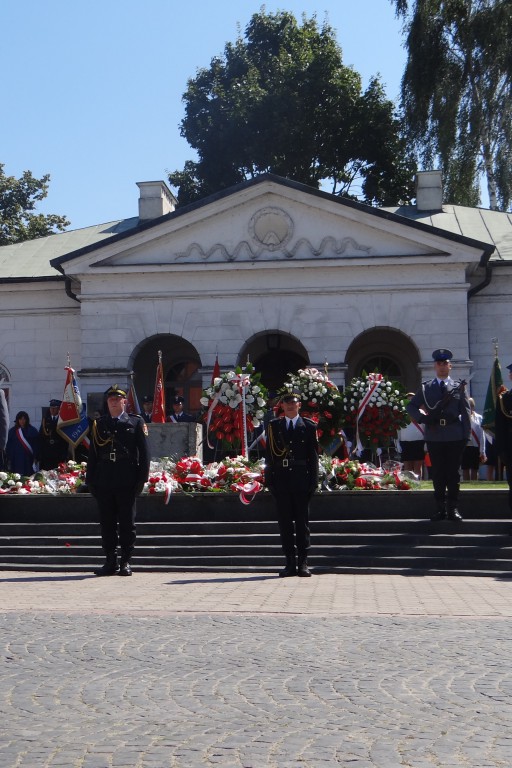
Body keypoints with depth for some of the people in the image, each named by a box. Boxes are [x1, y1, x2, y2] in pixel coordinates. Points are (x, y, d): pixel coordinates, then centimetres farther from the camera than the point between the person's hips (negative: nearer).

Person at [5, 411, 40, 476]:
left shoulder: (32, 430, 4)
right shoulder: (12, 431, 9)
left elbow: (36, 445, 2)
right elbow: (9, 446, 9)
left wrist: (36, 458, -5)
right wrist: (9, 460, 4)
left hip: (29, 459, -1)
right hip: (16, 459, 1)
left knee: (28, 477, -6)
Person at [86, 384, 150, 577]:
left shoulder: (136, 422, 5)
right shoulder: (99, 424, 12)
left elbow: (144, 453, 2)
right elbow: (92, 454, 12)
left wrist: (141, 479, -5)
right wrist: (90, 479, 6)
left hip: (127, 482, -3)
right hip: (104, 482, 3)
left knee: (127, 523, 2)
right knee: (107, 523, 6)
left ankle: (126, 562, 9)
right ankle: (110, 561, 13)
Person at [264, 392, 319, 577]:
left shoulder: (309, 426, 8)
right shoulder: (273, 426, 12)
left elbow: (314, 454, 5)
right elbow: (269, 453, 8)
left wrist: (313, 480, -3)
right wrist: (269, 478, -1)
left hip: (301, 478, -1)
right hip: (281, 478, 2)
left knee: (302, 520, 1)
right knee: (284, 520, 2)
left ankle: (303, 563, 4)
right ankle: (290, 563, 7)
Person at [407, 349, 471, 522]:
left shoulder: (459, 387, 7)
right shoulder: (426, 388, 8)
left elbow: (466, 412, 6)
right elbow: (410, 406, 10)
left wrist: (466, 435, -3)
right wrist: (423, 418, -7)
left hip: (455, 437, -1)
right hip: (434, 436, 1)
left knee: (453, 473, 3)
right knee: (438, 473, 5)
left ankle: (453, 508, 8)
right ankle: (440, 509, 11)